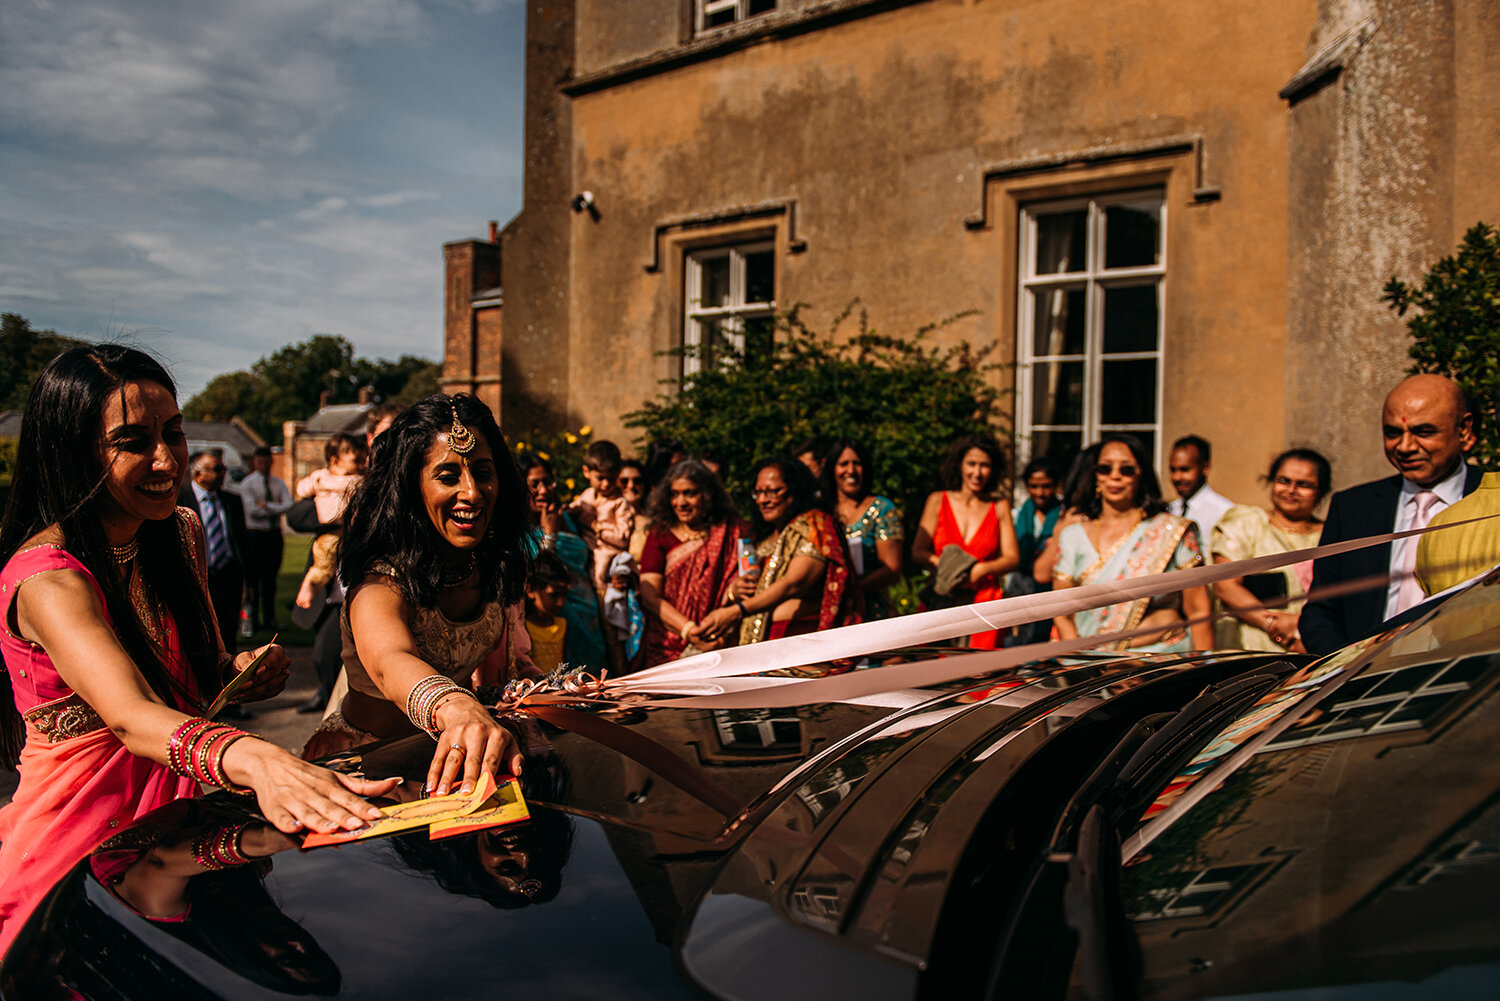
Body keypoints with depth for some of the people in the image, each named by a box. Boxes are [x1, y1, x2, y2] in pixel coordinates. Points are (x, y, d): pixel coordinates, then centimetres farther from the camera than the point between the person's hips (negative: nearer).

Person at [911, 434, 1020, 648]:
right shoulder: (938, 501, 9)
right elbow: (918, 551, 6)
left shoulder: (999, 506, 11)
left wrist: (980, 570, -12)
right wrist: (947, 564, -13)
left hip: (985, 602, 0)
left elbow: (1012, 558, 6)